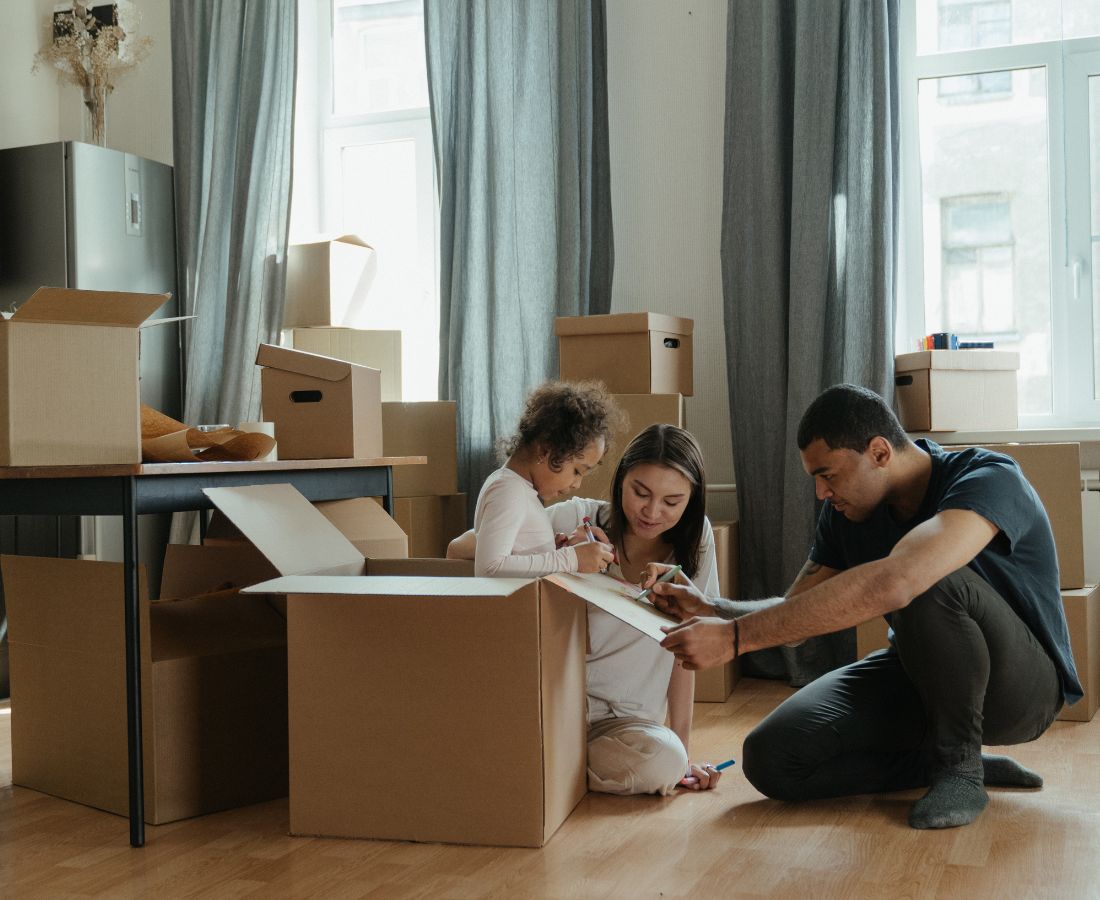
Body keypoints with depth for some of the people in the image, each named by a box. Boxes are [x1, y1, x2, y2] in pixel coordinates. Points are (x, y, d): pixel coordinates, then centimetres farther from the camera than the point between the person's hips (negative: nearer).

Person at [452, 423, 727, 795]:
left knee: (666, 761, -30)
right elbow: (458, 550, -12)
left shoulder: (694, 539, -1)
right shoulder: (577, 519, -8)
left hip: (623, 719, 3)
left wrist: (682, 751, -1)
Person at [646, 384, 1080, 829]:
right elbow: (795, 612, 4)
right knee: (771, 758, -15)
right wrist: (711, 610, -19)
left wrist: (734, 637, -45)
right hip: (918, 676, 7)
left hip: (1020, 683, -6)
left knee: (930, 583, -38)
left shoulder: (990, 479, -27)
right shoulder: (847, 512, -3)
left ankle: (959, 763, -16)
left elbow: (890, 584, -45)